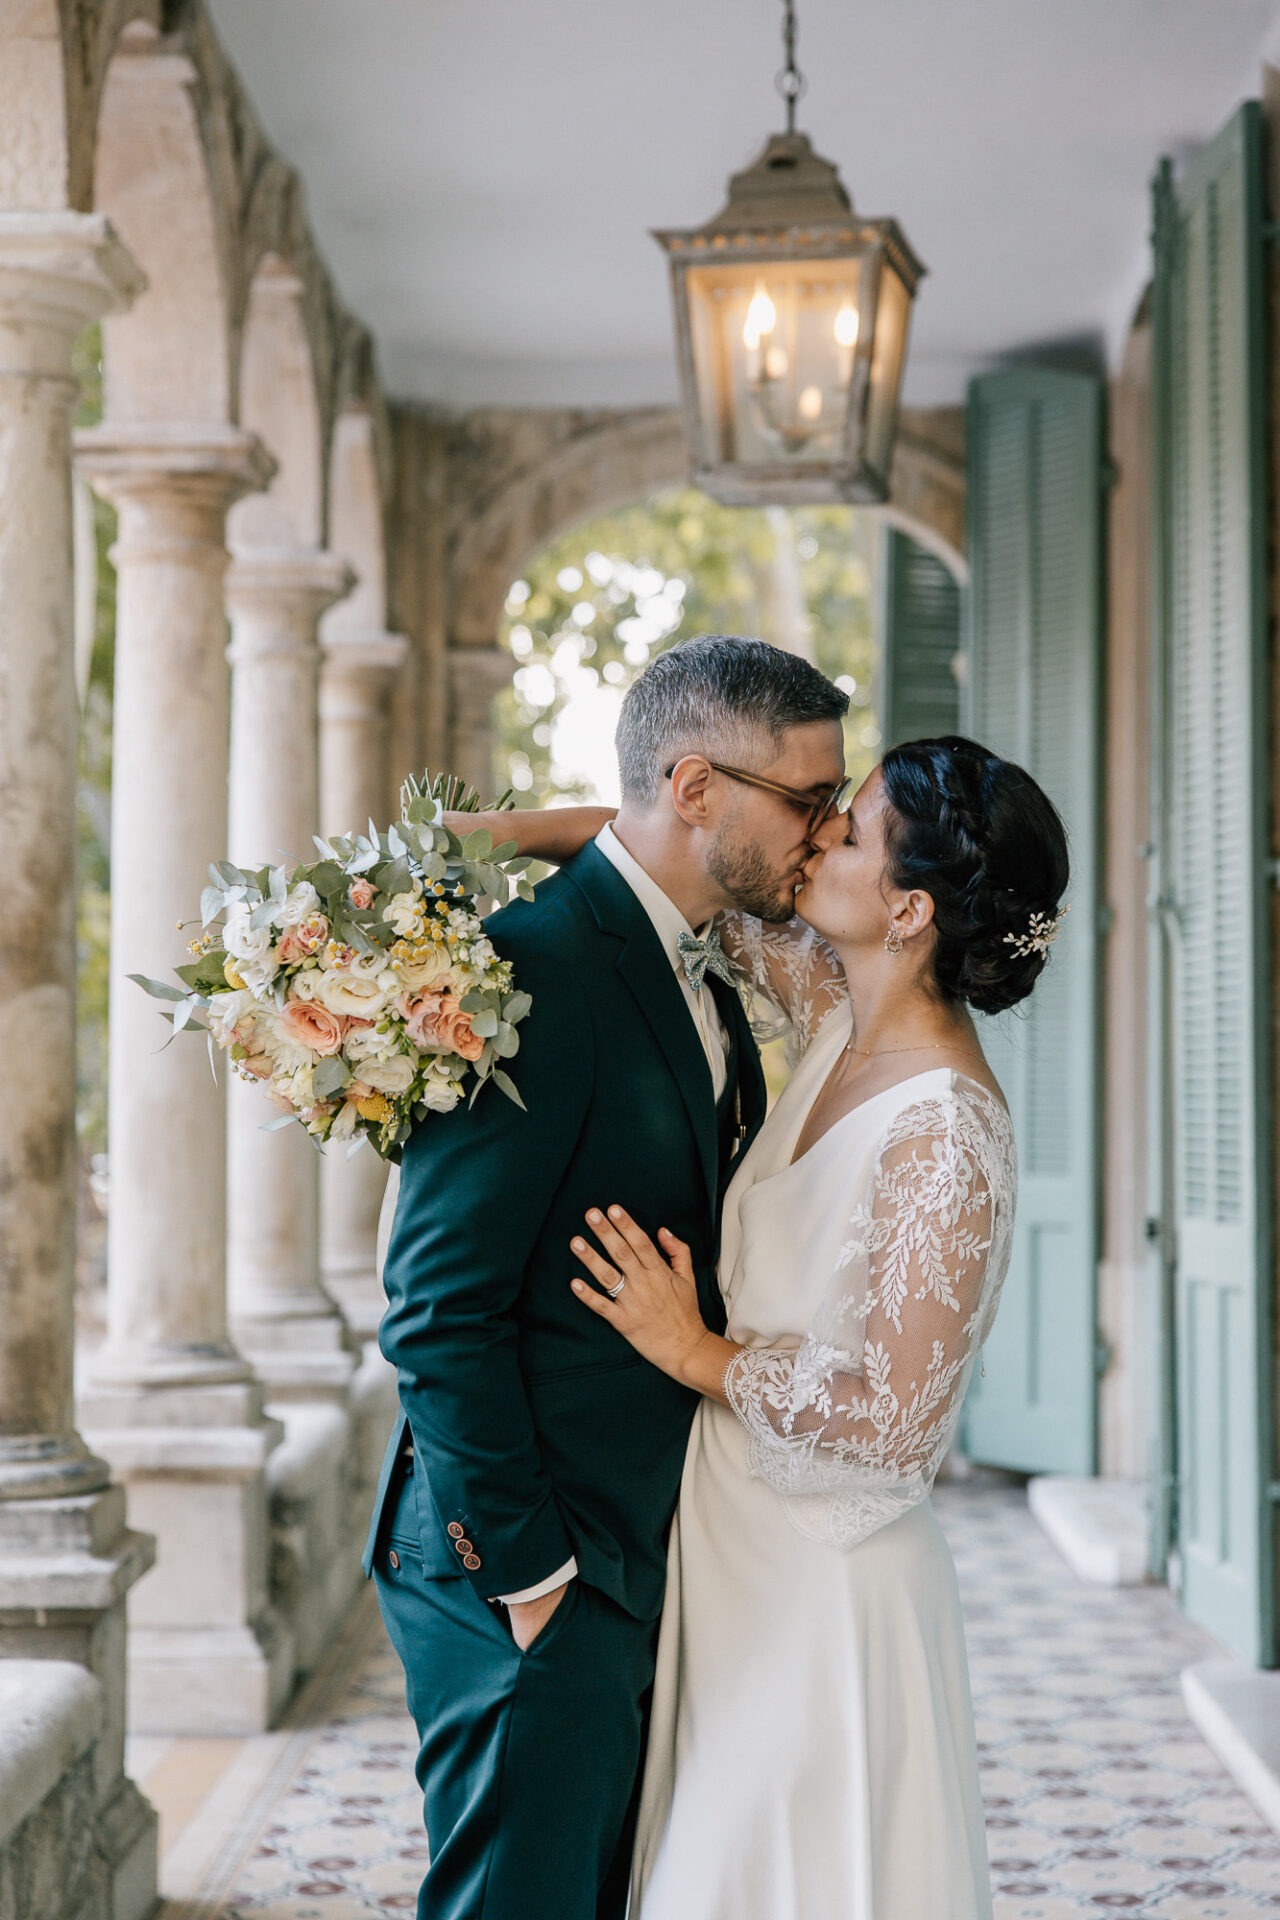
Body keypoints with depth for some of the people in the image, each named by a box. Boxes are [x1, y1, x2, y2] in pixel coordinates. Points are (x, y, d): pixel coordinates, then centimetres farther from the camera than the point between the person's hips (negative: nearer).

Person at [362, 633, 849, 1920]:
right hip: (529, 1578, -9)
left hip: (634, 1561, 9)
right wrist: (523, 1569, -17)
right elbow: (438, 1310, -21)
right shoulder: (535, 964, -19)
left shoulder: (704, 981, 11)